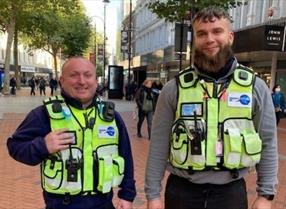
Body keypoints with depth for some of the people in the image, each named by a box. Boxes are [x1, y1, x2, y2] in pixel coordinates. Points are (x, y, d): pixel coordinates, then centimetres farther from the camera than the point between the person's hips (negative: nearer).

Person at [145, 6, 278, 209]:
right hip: (182, 190, 0)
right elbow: (159, 145, -4)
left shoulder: (256, 86, -3)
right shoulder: (174, 88, -6)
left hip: (231, 191, 1)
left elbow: (268, 143, 2)